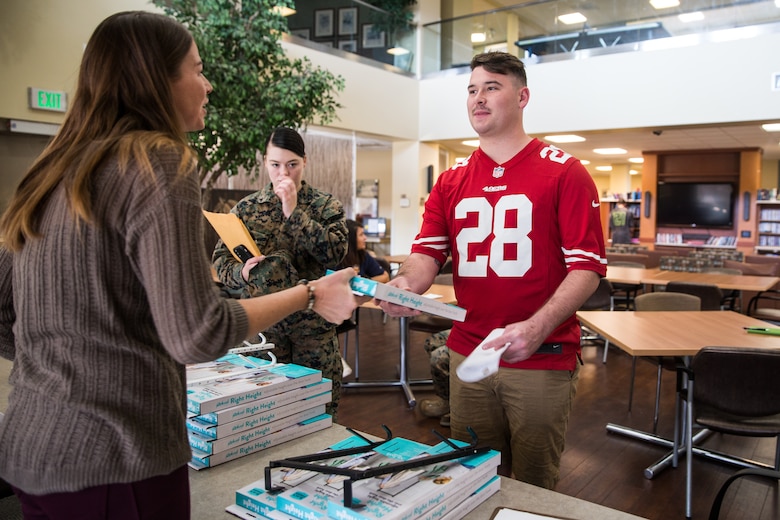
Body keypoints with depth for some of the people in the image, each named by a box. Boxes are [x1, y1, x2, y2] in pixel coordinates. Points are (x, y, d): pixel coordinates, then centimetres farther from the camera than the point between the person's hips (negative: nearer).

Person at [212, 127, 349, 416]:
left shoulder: (325, 205, 3)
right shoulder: (247, 208, 7)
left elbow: (335, 251, -14)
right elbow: (220, 260, 4)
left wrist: (293, 212, -15)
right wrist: (241, 273, -18)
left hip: (312, 322, -1)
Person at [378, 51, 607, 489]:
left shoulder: (564, 173, -4)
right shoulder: (452, 181, 9)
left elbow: (588, 265, -10)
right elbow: (428, 251, 2)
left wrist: (538, 327, -25)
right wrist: (407, 282, -22)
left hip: (543, 359, -3)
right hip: (467, 355, 4)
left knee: (534, 485, 11)